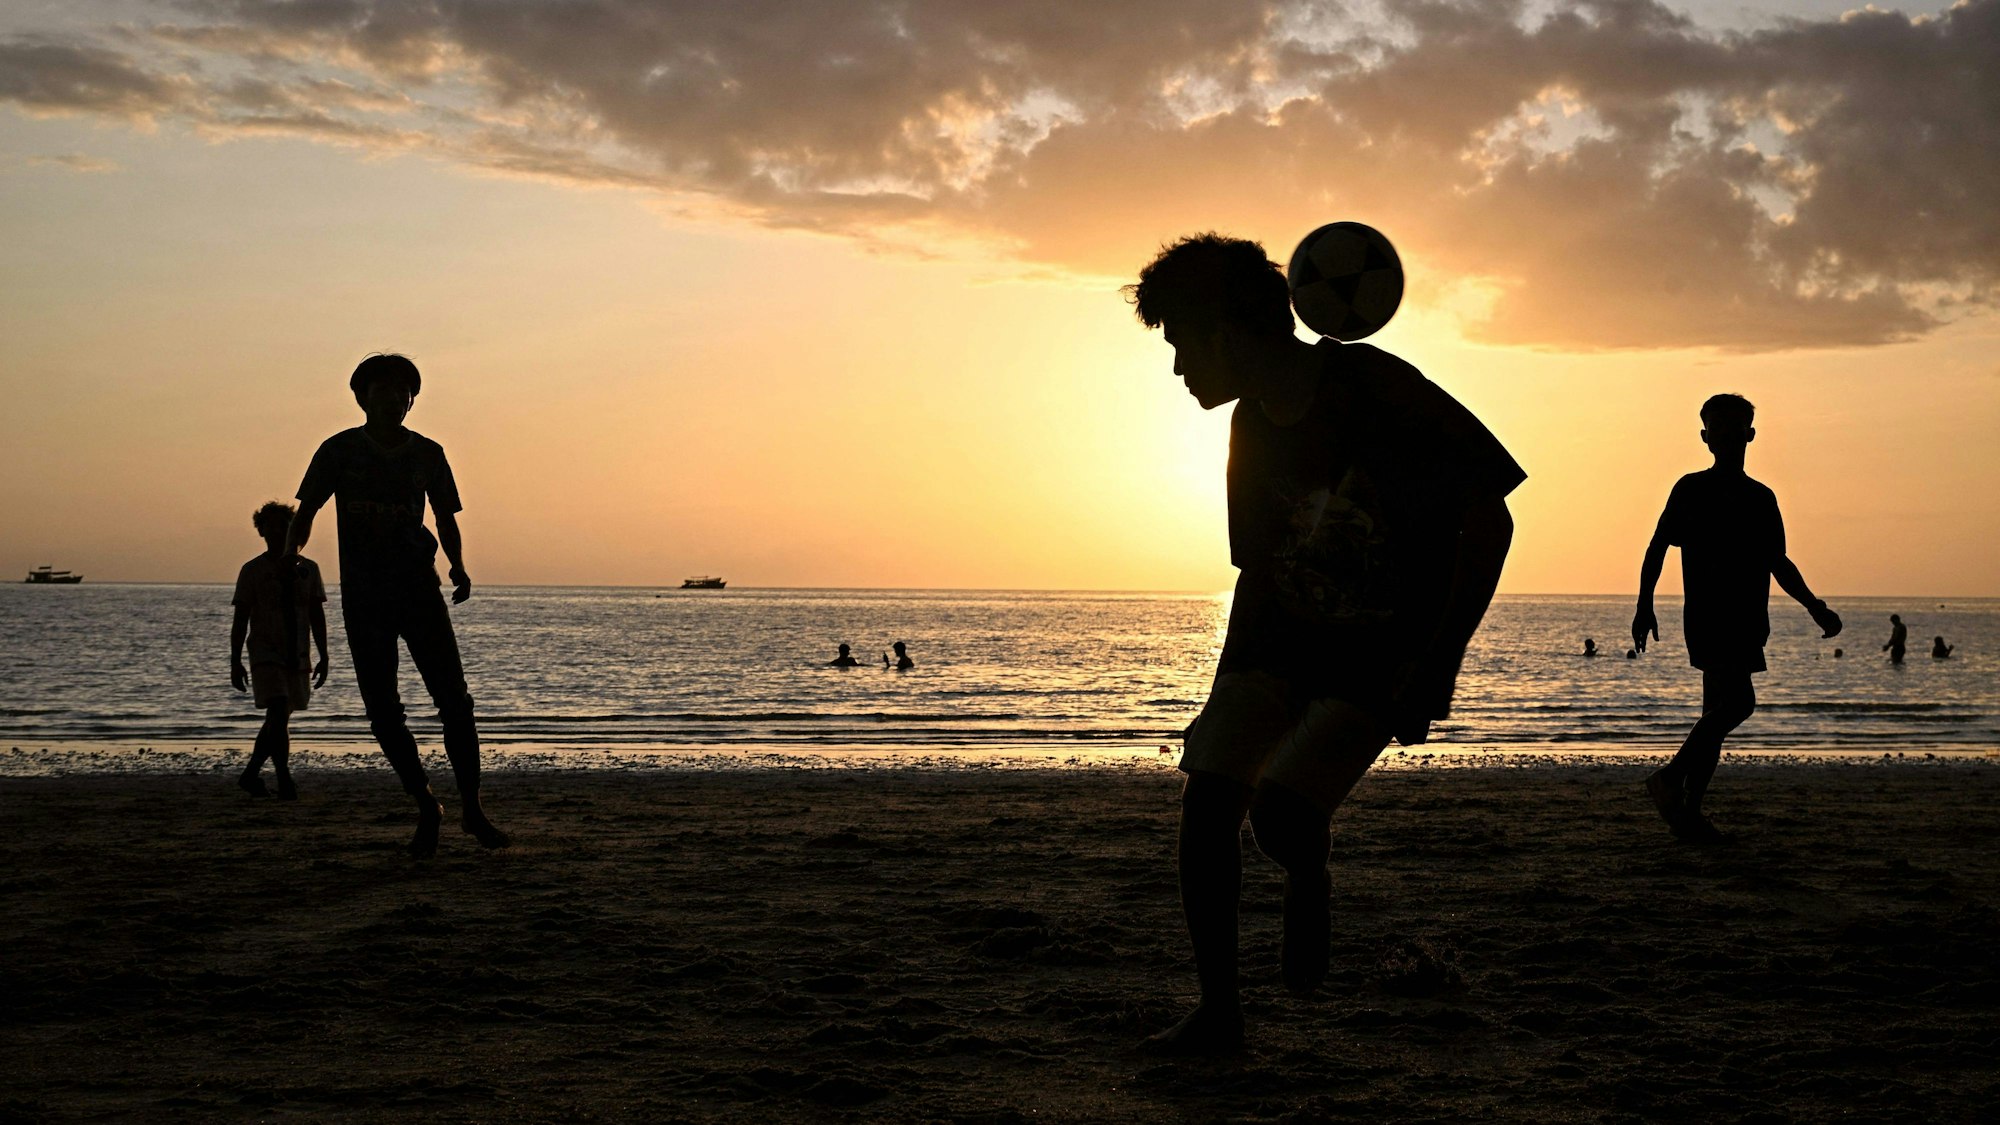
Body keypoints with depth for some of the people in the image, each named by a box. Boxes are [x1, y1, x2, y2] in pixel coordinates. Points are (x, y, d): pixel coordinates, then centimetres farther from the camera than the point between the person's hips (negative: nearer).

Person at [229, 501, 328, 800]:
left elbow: (317, 616, 11)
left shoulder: (307, 568, 9)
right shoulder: (252, 570, 0)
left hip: (298, 656, 4)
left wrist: (323, 657, 6)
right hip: (266, 654, -4)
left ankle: (251, 774, 23)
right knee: (278, 715, -16)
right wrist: (235, 662, -4)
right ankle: (284, 781, -15)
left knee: (278, 719, 10)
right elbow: (240, 619, 0)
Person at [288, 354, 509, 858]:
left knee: (454, 701, -8)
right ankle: (426, 808, 15)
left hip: (419, 590, 1)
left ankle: (472, 808, 4)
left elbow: (446, 520, 15)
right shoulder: (340, 450, 0)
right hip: (363, 599, -1)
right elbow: (306, 511, 4)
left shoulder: (427, 454, 5)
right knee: (383, 713, -2)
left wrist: (458, 567, -2)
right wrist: (290, 553, -14)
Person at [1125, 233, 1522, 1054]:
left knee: (1281, 809, -24)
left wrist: (1436, 668, -15)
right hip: (1282, 634, 6)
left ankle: (1309, 885, 13)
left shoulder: (1373, 388, -17)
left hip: (1381, 659, -6)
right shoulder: (1253, 426, 4)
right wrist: (1229, 697, 13)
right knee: (1206, 800, -11)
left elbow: (1488, 522, -15)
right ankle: (1218, 1011, 3)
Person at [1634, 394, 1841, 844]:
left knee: (1717, 712, 3)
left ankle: (1689, 810, 6)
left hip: (1745, 621, 6)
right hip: (1707, 617, -6)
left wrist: (1815, 608, 13)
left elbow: (1778, 562, 23)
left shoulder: (1762, 498, 16)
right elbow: (1657, 549, 2)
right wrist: (1644, 605, -8)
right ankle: (1669, 779, -9)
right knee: (1738, 701, -19)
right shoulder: (1691, 489, 2)